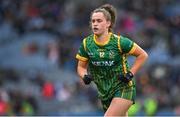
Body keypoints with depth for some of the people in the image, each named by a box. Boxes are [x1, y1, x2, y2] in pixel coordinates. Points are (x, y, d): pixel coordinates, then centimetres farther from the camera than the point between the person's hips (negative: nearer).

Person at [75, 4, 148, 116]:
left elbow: (143, 55, -3)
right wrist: (85, 76, -14)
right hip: (104, 93, 5)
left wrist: (130, 73, -12)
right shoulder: (86, 44, -3)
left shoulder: (119, 42, -14)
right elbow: (81, 67, 8)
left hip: (124, 90, -5)